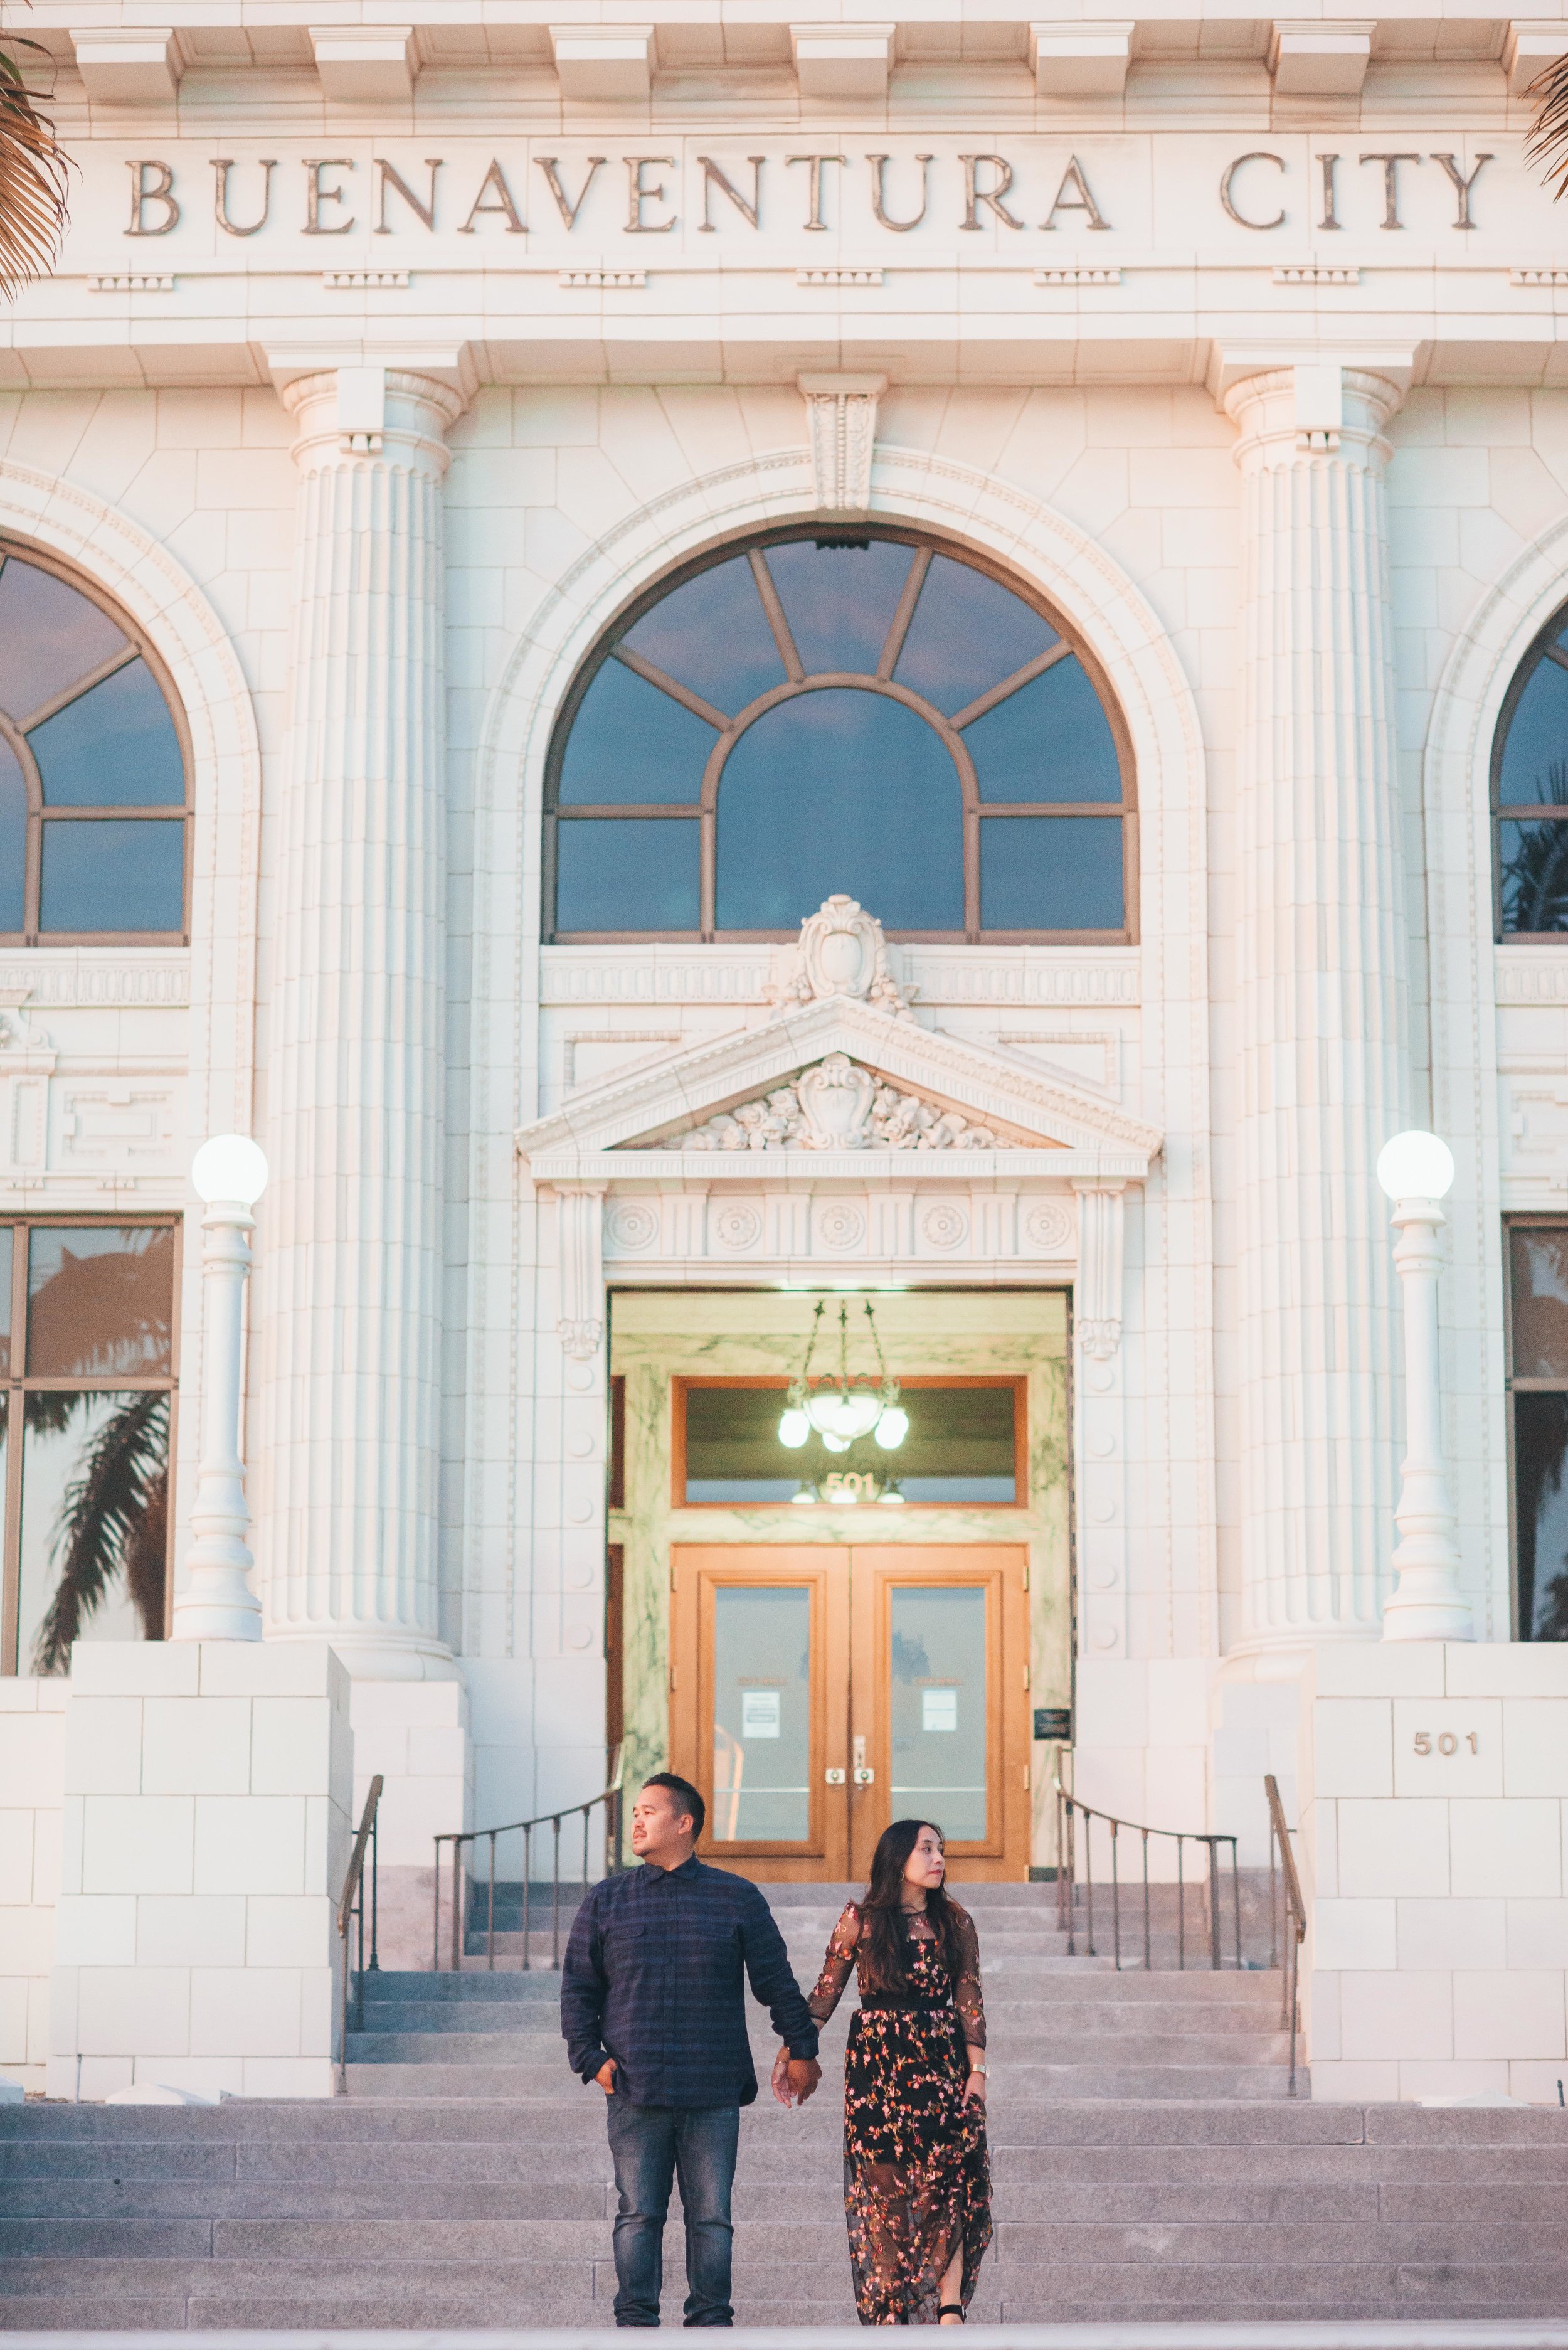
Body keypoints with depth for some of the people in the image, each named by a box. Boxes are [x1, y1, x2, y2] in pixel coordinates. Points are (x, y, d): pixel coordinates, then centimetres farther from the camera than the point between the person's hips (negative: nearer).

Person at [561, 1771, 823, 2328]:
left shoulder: (737, 1899, 6)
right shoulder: (606, 1902, 8)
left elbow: (777, 1982, 12)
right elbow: (578, 1988, 10)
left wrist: (801, 2049, 14)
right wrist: (590, 2058, -1)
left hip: (715, 2093, 0)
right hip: (635, 2094, 1)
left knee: (711, 2217, 3)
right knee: (638, 2217, 2)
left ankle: (711, 2322, 11)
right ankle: (635, 2325, 9)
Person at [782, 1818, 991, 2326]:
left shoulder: (956, 1923, 5)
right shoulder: (861, 1920, 1)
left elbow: (970, 2001, 5)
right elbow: (825, 1993, 5)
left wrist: (977, 2070, -2)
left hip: (941, 2067, 1)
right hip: (876, 2069, -1)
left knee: (947, 2188, -9)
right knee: (884, 2190, -1)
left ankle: (949, 2309, -13)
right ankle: (888, 2310, 5)